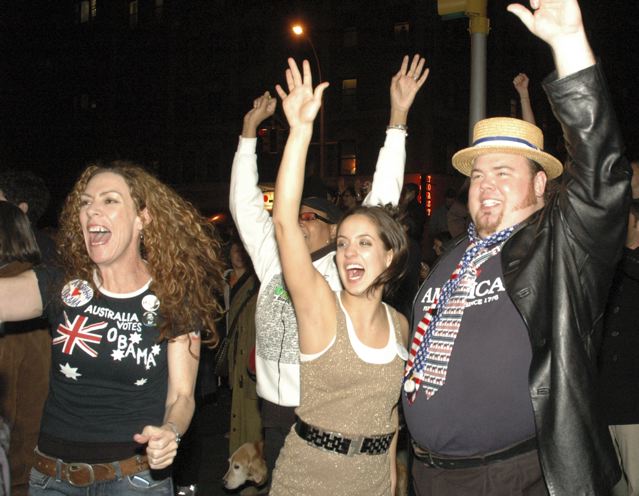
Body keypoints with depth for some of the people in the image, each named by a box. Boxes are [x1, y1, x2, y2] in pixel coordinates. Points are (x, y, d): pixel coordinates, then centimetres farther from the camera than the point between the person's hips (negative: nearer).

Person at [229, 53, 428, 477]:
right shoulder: (272, 266, 8)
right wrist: (250, 128, 14)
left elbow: (382, 200, -9)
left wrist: (398, 116, -12)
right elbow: (245, 203, 13)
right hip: (276, 418, 4)